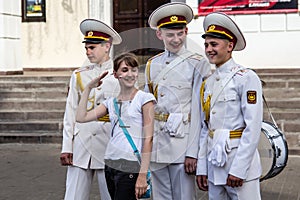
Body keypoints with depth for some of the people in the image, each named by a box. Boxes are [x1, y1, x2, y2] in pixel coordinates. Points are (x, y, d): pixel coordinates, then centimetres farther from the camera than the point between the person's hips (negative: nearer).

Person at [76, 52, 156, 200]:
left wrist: (143, 174, -14)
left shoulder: (144, 99, -3)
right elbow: (81, 117, 10)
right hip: (111, 164, 6)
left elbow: (148, 139, -8)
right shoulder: (111, 102, 14)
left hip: (131, 167, -6)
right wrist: (88, 88, 13)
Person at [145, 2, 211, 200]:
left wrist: (193, 152, -14)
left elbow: (198, 112, -9)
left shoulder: (197, 64, -4)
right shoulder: (152, 65, 12)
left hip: (182, 145, -5)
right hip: (156, 146, 5)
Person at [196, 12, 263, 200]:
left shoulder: (247, 78, -8)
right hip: (214, 166, 6)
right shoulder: (208, 83, 12)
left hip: (241, 164, -6)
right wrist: (201, 168, 9)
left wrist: (238, 169, -17)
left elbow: (253, 129, -14)